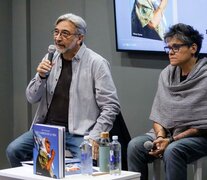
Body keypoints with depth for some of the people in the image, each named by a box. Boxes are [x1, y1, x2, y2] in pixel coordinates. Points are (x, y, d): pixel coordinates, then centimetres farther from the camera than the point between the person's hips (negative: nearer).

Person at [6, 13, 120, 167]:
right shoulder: (50, 59, 9)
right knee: (14, 150, -14)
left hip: (78, 131, -5)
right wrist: (41, 77, -8)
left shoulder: (96, 63, -6)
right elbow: (32, 98, 11)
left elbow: (111, 106, -8)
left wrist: (94, 138, -17)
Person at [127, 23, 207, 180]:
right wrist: (160, 136, -10)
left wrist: (171, 140, -17)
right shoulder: (166, 74, 8)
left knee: (172, 151, -34)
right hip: (166, 132, 5)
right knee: (135, 145, -20)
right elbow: (158, 113, 10)